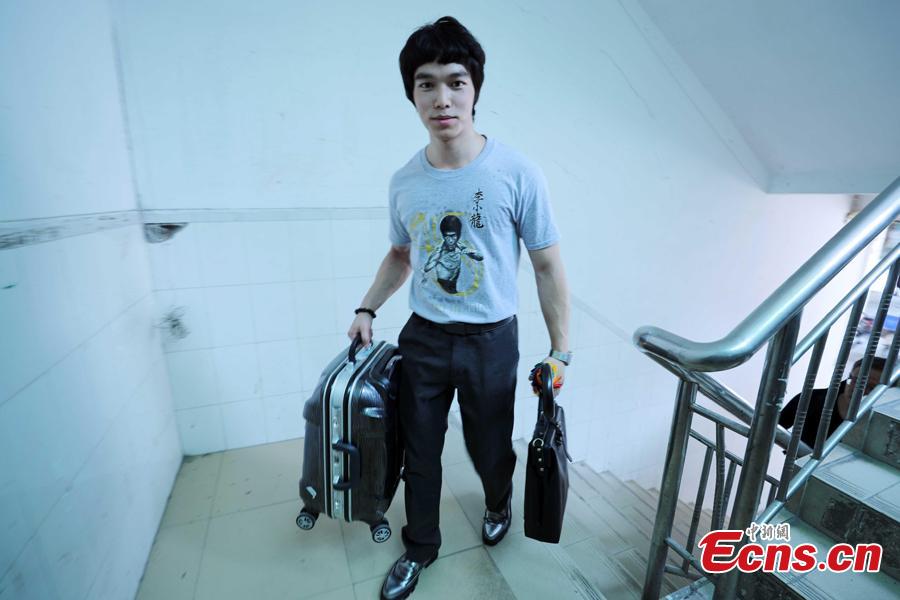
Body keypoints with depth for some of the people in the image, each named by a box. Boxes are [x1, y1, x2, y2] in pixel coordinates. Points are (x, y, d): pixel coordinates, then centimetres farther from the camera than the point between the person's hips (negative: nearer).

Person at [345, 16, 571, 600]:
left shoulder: (517, 174, -13)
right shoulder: (404, 182, -1)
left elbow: (548, 266, -8)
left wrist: (560, 351, -7)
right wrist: (367, 309, 9)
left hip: (491, 341, -3)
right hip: (423, 338, 3)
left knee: (490, 448, 17)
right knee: (420, 453, 16)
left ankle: (500, 502, 54)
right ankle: (421, 547, 43)